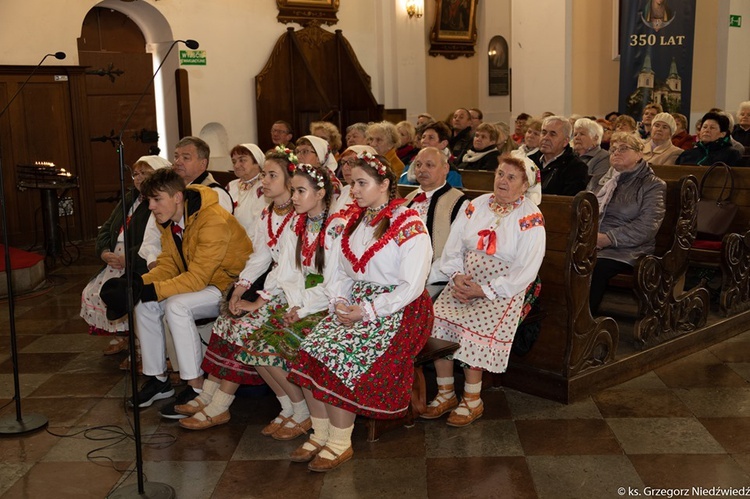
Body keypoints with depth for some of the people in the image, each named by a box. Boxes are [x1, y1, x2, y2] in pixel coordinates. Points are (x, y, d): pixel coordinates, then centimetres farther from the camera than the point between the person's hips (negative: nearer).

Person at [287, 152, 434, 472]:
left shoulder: (409, 226, -10)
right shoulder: (354, 220, 14)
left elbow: (411, 286, -15)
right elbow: (340, 271, 15)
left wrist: (367, 311, -18)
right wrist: (338, 302, -5)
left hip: (396, 310, -7)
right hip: (353, 303, 7)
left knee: (340, 356, -26)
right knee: (312, 347, -16)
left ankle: (340, 443, -11)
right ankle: (321, 433, -5)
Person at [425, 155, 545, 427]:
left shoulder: (531, 218, -6)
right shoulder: (477, 205, 11)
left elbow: (526, 270, -12)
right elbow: (453, 246, 9)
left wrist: (484, 290, -17)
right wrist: (456, 276, -10)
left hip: (503, 289, -5)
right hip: (465, 281, 5)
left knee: (472, 326, -29)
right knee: (437, 319, -19)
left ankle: (472, 400, -12)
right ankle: (445, 394, -7)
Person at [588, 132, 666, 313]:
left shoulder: (653, 186, 6)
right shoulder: (599, 180, 24)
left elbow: (647, 226, -8)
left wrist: (609, 238, -16)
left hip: (623, 251, -4)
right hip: (590, 244, 4)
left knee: (593, 269, -35)